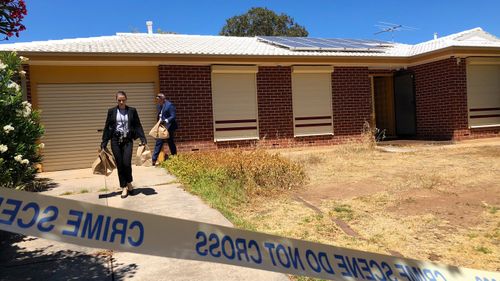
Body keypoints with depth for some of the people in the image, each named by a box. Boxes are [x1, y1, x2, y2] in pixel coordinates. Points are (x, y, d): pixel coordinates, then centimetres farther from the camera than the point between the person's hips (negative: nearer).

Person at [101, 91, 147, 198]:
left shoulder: (132, 111, 4)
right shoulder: (111, 111, 5)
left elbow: (138, 125, 3)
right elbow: (107, 127, 6)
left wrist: (143, 139, -7)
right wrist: (104, 142, 2)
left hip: (128, 140, -1)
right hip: (115, 141, 1)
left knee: (127, 163, -11)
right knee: (119, 165, 3)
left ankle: (129, 183, 16)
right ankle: (124, 187, 15)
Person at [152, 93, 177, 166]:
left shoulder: (170, 105, -13)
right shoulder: (160, 106, 12)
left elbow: (173, 116, -18)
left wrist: (165, 121, -31)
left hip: (169, 128, -8)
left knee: (171, 143, 0)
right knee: (158, 143, 8)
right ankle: (154, 160, 12)